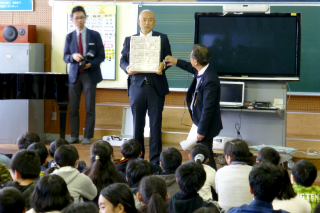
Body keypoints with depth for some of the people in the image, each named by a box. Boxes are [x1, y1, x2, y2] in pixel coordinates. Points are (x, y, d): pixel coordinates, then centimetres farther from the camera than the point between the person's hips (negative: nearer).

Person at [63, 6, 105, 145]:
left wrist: (91, 64, -18)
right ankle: (74, 136, 11)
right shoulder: (69, 37, 7)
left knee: (90, 108, -1)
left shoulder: (94, 35, 1)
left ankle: (87, 137, 4)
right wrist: (73, 56, -19)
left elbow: (101, 55, 0)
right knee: (73, 108, 3)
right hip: (74, 74, 2)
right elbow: (65, 57, 4)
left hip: (90, 74, -2)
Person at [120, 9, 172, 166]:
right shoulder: (129, 40, 11)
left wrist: (163, 65, -16)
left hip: (156, 87, -1)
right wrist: (127, 68, -13)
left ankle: (155, 161, 7)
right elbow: (123, 60, 9)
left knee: (155, 125, 1)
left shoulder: (162, 38, 8)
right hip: (137, 86, 1)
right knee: (137, 125, 7)